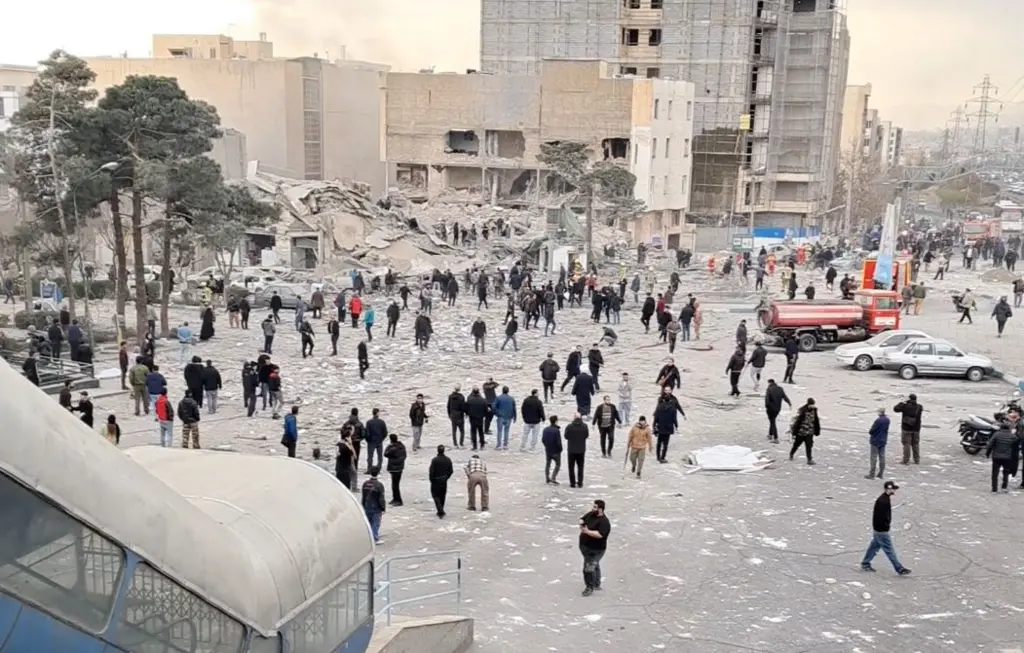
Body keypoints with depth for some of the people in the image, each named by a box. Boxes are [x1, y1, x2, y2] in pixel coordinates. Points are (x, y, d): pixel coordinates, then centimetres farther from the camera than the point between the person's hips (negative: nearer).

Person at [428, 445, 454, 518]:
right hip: (444, 481, 5)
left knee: (435, 496, 5)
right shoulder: (448, 460, -3)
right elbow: (451, 471, 3)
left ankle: (441, 511, -11)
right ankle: (440, 512, 28)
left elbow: (431, 471, -17)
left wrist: (431, 479, 0)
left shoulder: (435, 460, -18)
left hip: (436, 481, -5)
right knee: (442, 496, 17)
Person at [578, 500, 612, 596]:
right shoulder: (591, 514, 2)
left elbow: (599, 534, -36)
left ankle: (590, 588, 11)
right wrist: (581, 523, -8)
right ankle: (597, 585, 39)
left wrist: (587, 531, -37)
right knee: (595, 566, 24)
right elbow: (582, 519, 15)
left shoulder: (604, 522, -24)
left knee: (589, 569, -8)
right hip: (585, 547, 9)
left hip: (595, 550, -9)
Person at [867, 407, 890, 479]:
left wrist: (869, 431, 2)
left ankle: (871, 474, 3)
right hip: (883, 441, 7)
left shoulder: (878, 420, -23)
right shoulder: (887, 420, 0)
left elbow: (871, 431, -19)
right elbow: (886, 429, 11)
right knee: (882, 457, 11)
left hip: (875, 441, -7)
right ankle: (881, 474, 17)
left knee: (874, 457, 0)